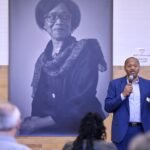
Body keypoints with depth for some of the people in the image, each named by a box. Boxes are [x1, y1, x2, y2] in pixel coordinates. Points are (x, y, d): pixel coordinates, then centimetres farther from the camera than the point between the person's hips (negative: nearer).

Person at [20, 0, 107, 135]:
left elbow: (83, 105, -13)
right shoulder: (43, 60, 13)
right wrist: (33, 121, -11)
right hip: (49, 129, 5)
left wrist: (39, 123, -13)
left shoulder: (86, 51, -5)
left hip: (82, 128, -5)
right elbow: (39, 101, 12)